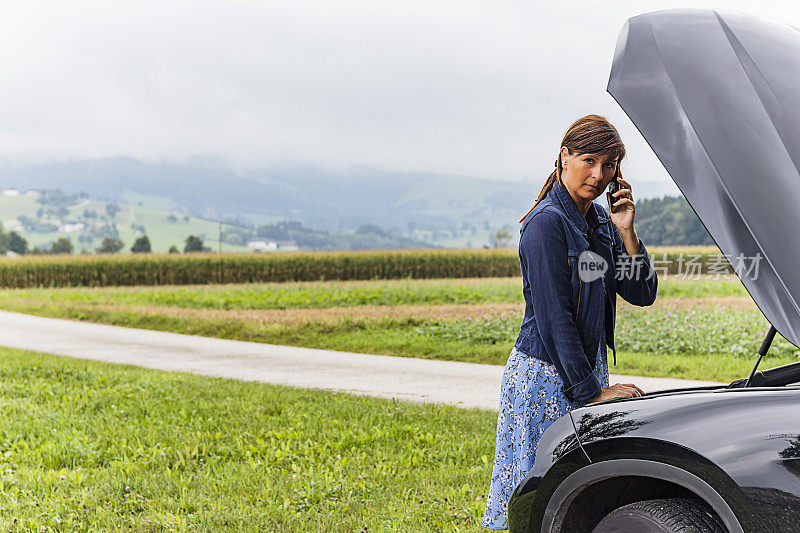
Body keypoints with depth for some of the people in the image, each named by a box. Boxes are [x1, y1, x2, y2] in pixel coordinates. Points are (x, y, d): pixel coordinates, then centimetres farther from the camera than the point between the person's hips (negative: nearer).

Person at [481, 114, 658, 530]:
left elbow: (642, 294, 7)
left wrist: (626, 233, -5)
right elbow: (554, 317, -19)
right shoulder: (547, 222, -15)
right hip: (545, 377, -8)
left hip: (587, 368, 8)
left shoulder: (600, 220, 10)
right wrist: (591, 391, -18)